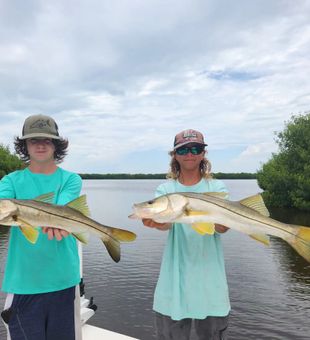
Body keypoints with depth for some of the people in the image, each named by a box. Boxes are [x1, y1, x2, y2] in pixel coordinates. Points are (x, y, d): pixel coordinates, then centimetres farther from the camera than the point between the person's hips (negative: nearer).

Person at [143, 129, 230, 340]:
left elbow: (222, 228, -14)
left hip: (210, 278, 0)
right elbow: (166, 223, -17)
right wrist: (156, 222, -40)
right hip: (175, 278, 0)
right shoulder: (166, 189, 2)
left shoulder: (217, 187, 1)